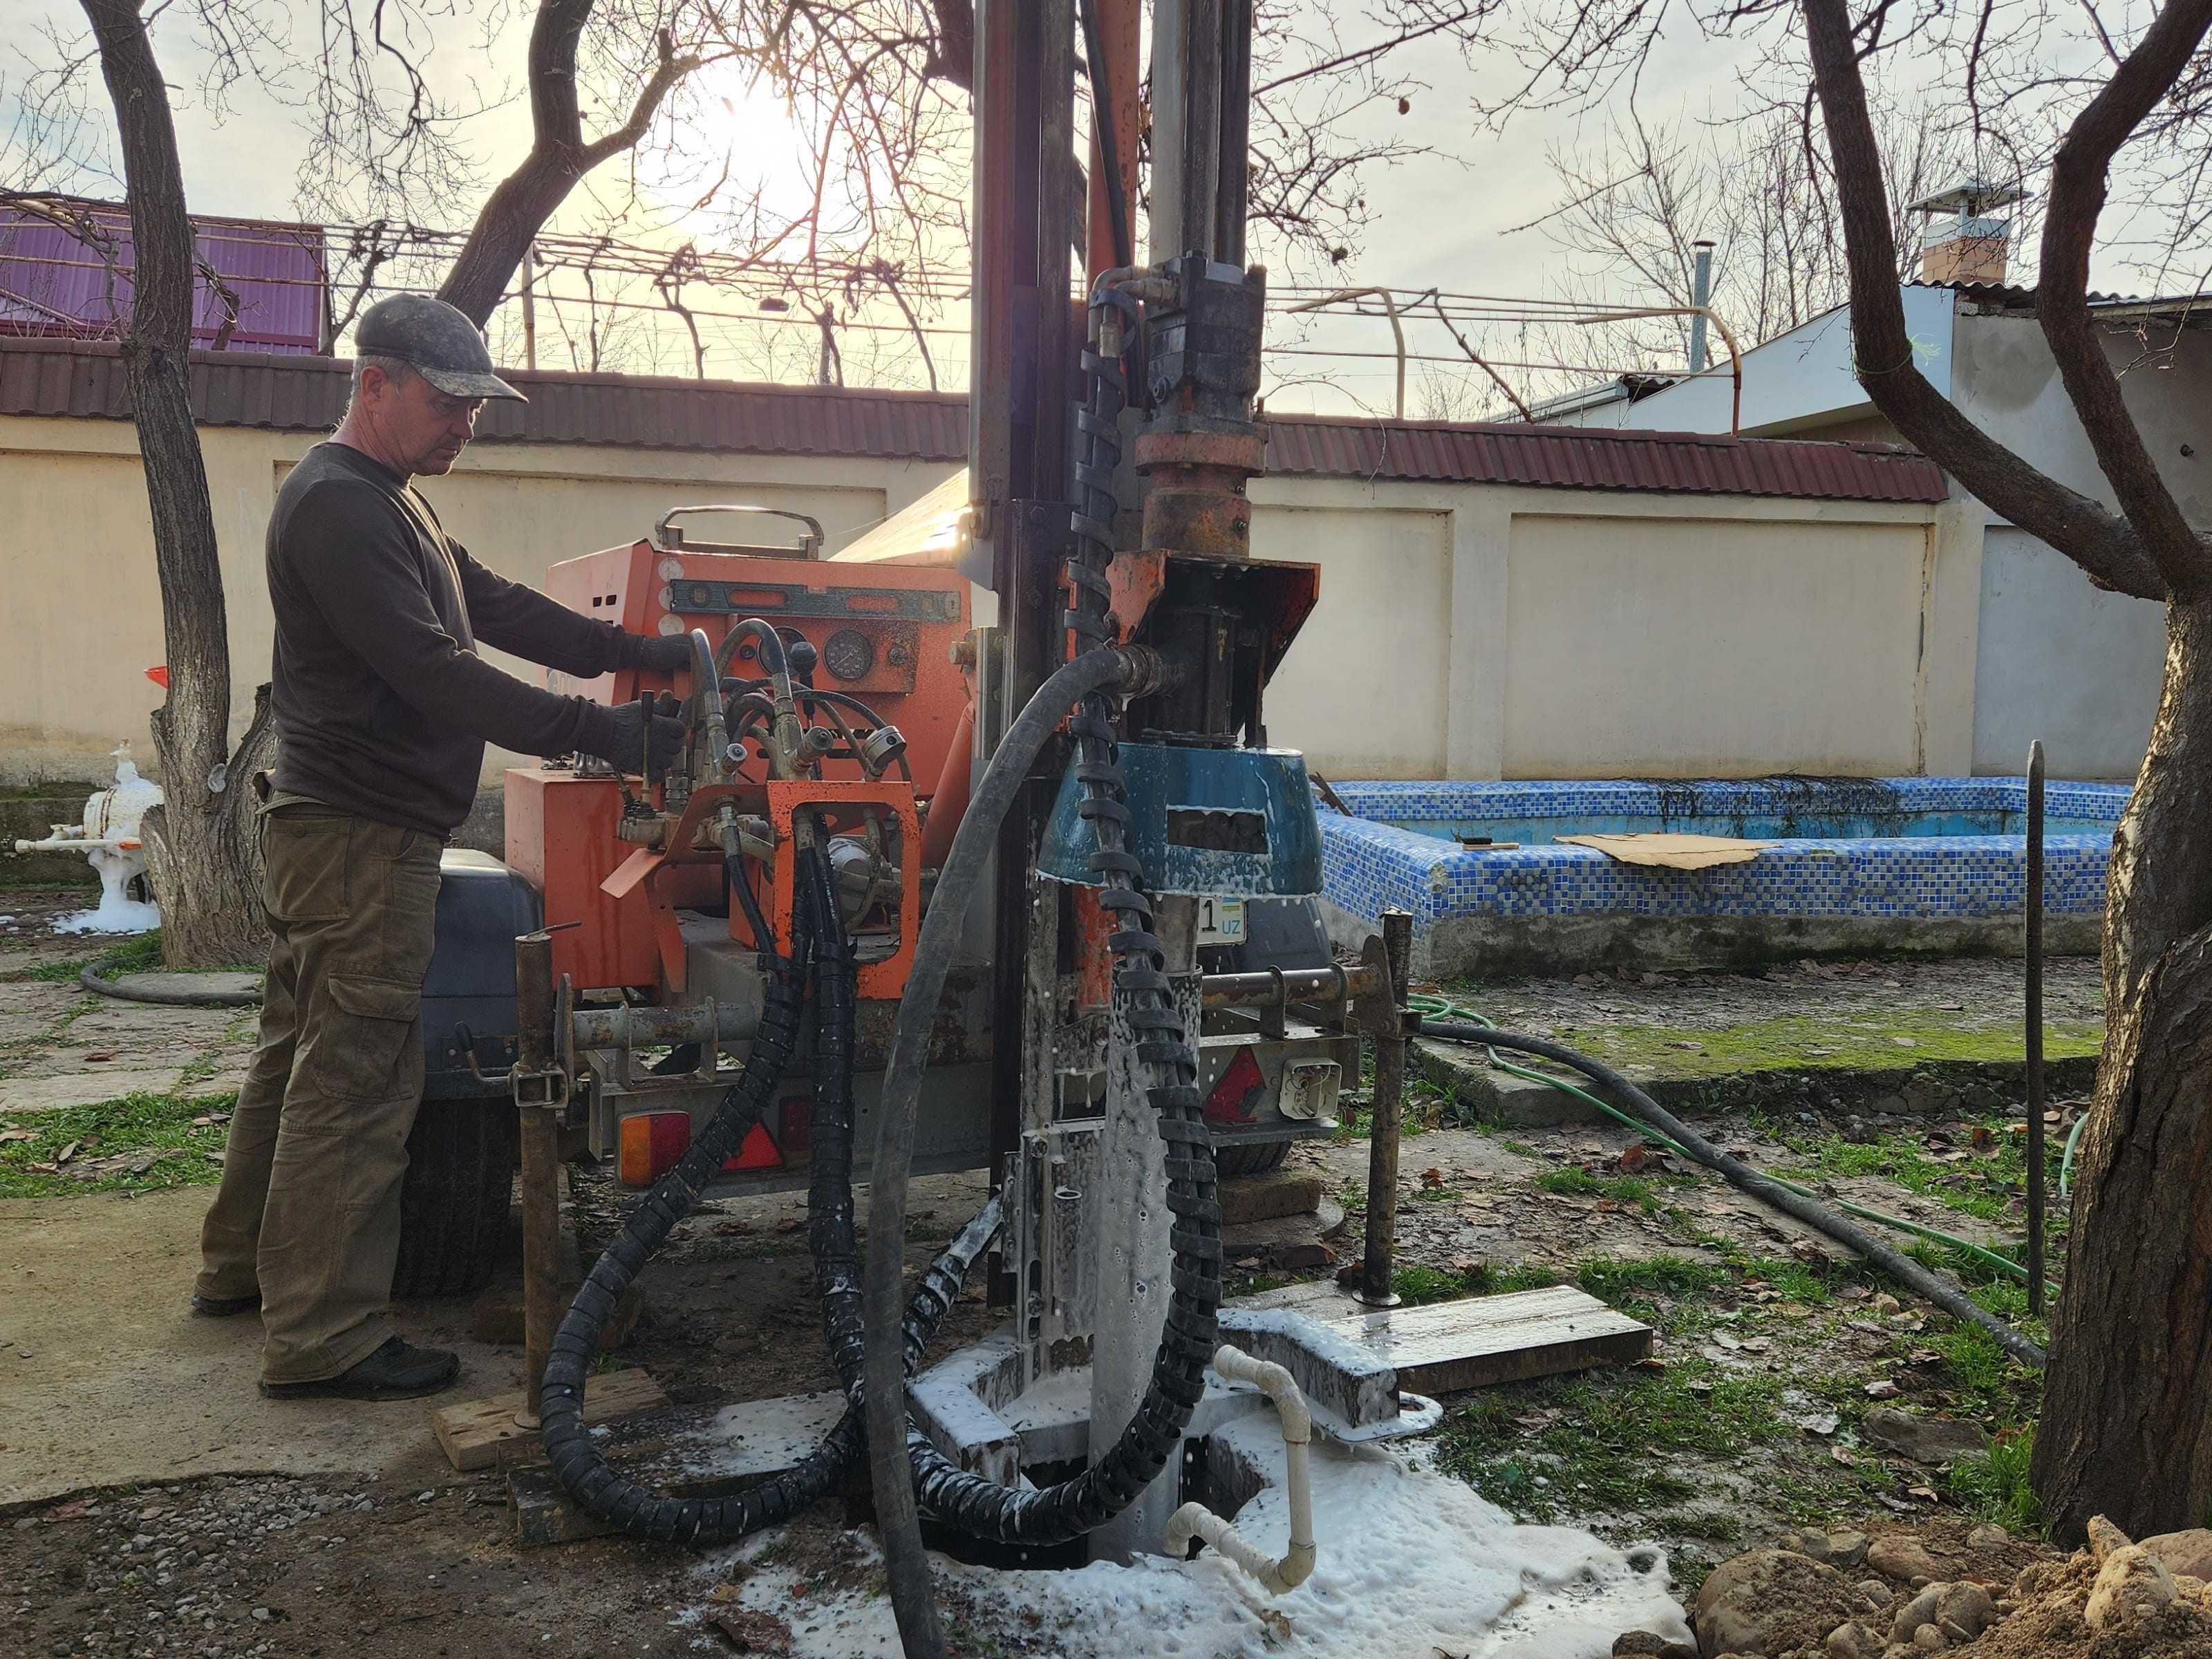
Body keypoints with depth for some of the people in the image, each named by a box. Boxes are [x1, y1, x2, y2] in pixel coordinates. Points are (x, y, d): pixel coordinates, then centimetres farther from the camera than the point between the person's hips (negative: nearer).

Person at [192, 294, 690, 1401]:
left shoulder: (390, 502, 17)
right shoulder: (338, 508, -17)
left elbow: (493, 608, 14)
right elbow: (437, 674, -25)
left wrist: (639, 653, 3)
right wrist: (599, 733, -26)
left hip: (336, 829, 11)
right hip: (361, 839, -11)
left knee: (301, 1054, 19)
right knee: (355, 1082, -6)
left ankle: (243, 1267, 32)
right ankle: (322, 1338, 1)